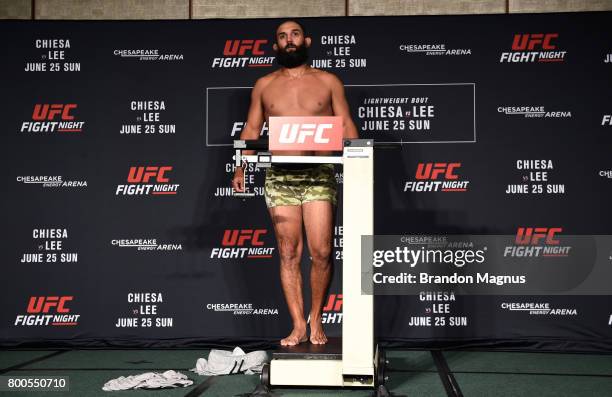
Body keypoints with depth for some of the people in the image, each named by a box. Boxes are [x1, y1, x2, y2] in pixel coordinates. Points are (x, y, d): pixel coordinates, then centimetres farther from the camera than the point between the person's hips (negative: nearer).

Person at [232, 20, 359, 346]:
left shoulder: (328, 82, 7)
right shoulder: (264, 85, 11)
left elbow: (346, 127, 6)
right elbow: (251, 129, 11)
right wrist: (240, 169, -1)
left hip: (319, 176, -1)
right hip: (279, 178, 1)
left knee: (321, 252, -5)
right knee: (289, 254, 1)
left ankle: (316, 319, 14)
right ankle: (298, 327, 8)